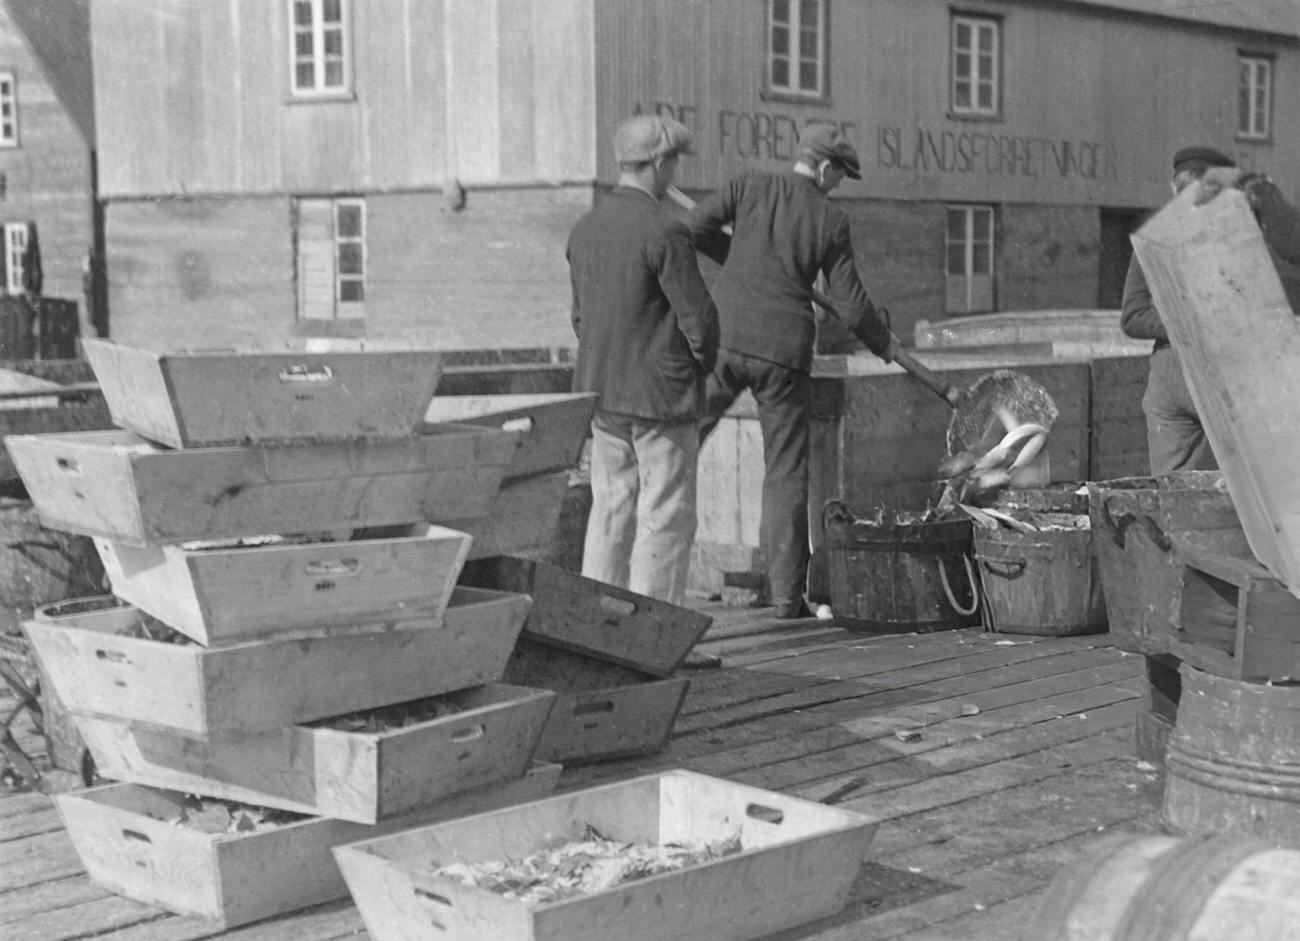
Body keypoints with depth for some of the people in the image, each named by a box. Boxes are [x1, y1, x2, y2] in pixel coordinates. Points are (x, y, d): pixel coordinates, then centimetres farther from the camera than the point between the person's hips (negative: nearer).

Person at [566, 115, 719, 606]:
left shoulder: (585, 228, 7)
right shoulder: (664, 231, -17)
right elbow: (698, 315, -15)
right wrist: (701, 362, 3)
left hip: (600, 391, 7)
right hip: (663, 398, -7)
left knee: (609, 512, 13)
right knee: (665, 520, 0)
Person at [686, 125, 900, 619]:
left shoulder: (750, 188, 4)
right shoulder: (831, 220, 2)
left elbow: (694, 227, -3)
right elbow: (850, 305, 3)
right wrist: (884, 344, 22)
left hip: (725, 339, 1)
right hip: (783, 354, -1)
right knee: (786, 472, 6)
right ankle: (786, 593, 8)